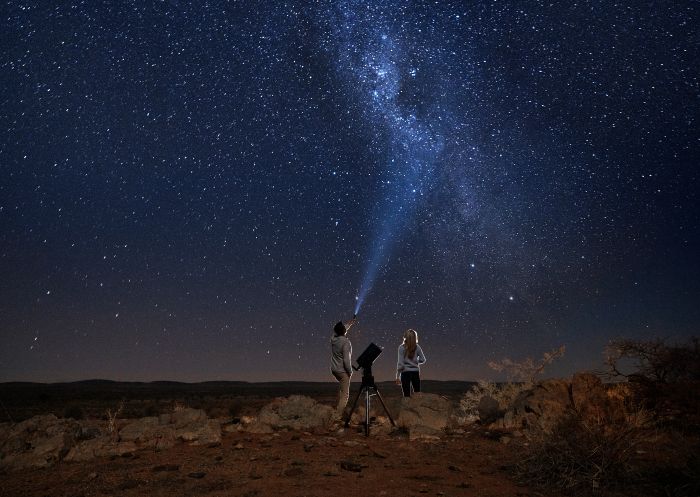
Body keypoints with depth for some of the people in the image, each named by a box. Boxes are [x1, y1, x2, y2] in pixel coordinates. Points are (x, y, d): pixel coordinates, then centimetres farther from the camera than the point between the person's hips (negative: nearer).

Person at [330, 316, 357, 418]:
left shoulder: (333, 338, -2)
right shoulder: (346, 342, -22)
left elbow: (340, 331, 22)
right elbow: (346, 360, -22)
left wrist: (349, 323, 29)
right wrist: (350, 371, -8)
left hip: (334, 369, 8)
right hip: (342, 371, -8)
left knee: (341, 387, 32)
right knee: (345, 394, -1)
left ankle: (338, 408, 35)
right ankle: (338, 415, -3)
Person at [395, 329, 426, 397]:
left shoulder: (402, 347, -7)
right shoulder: (417, 347, 0)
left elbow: (400, 363, -9)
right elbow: (423, 360, 3)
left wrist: (398, 376, -5)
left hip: (405, 372, -2)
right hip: (416, 372, 2)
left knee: (407, 395, 2)